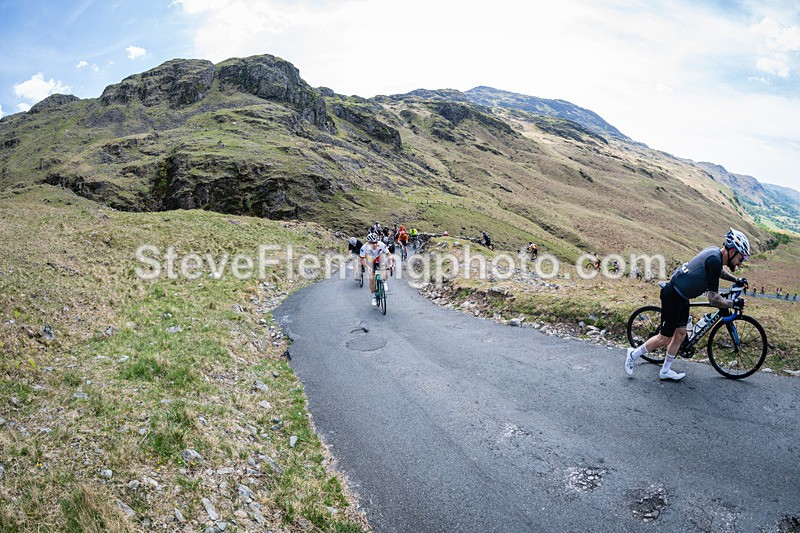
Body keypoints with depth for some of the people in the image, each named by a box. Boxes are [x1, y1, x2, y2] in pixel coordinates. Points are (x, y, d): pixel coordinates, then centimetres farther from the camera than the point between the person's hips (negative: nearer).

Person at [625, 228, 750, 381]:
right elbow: (713, 299, -24)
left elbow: (717, 271, 33)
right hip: (673, 297, -10)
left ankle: (665, 371, 24)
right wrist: (734, 304, -12)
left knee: (680, 334, 14)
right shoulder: (715, 260, -24)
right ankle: (633, 355, 16)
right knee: (665, 338, 0)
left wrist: (736, 280, 25)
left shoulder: (715, 252, 4)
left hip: (681, 297, 10)